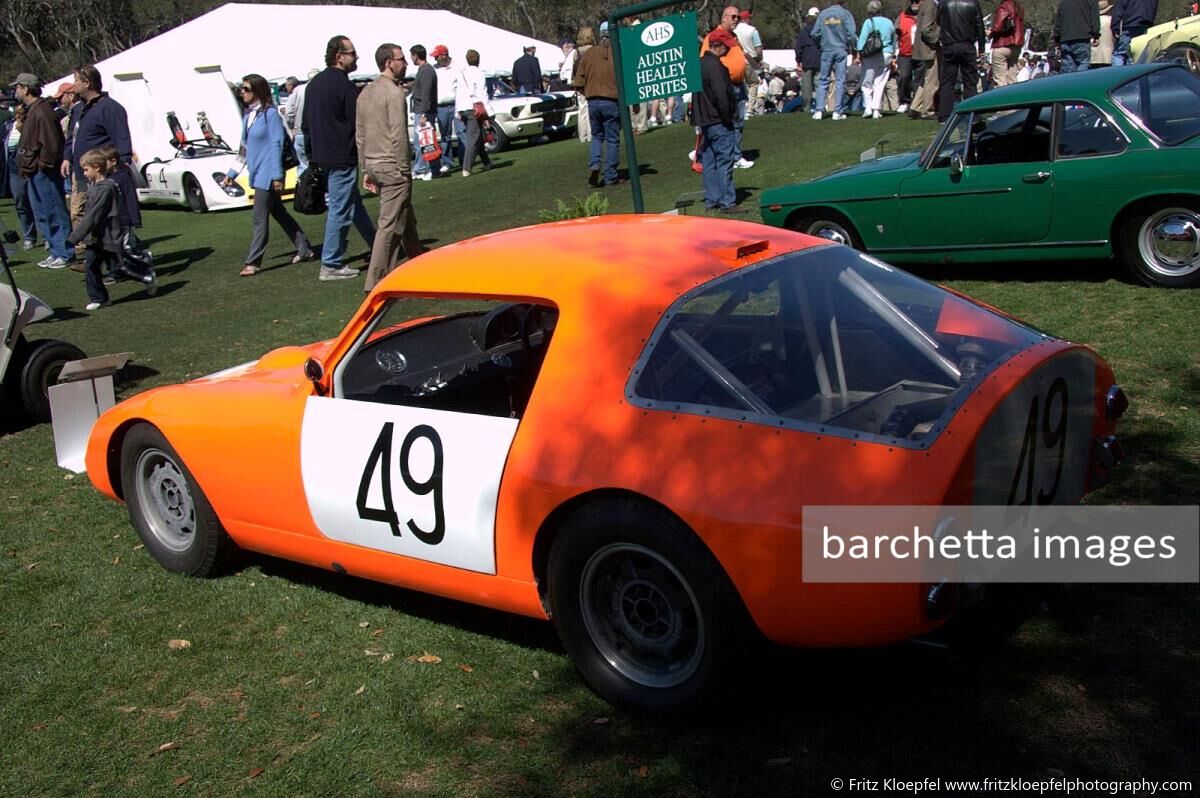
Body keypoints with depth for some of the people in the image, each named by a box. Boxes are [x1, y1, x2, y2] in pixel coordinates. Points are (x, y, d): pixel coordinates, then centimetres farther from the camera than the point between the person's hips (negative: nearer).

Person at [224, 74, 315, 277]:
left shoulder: (270, 113, -12)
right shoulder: (247, 114, 12)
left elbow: (276, 144, -14)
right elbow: (244, 146, 18)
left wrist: (277, 176, -17)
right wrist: (232, 172, 17)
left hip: (267, 175, -9)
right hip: (257, 174, 9)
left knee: (260, 219, -5)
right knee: (279, 214, 14)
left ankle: (253, 262, -1)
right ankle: (305, 249, 23)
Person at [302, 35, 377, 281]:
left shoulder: (314, 84, 12)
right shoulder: (344, 86, -16)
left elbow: (305, 124, 18)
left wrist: (312, 155, 23)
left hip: (322, 156, 10)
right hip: (342, 157, -10)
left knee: (353, 203, 19)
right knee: (340, 209, -3)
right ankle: (330, 265, 1)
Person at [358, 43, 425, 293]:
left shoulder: (366, 92, 14)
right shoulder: (394, 92, -13)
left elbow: (360, 134, 15)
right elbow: (398, 135, -18)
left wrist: (366, 170, 18)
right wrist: (404, 169, -13)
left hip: (374, 166, 9)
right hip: (392, 167, -9)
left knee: (406, 219, 20)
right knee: (390, 225, -6)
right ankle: (376, 282, -6)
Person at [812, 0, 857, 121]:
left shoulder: (822, 14, 6)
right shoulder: (845, 14, 0)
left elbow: (815, 34, 3)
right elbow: (851, 33, -7)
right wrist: (853, 49, 4)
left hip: (826, 51, 2)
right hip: (841, 51, -2)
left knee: (823, 80, 6)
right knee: (840, 80, 1)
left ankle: (819, 110, -3)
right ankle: (838, 112, -2)